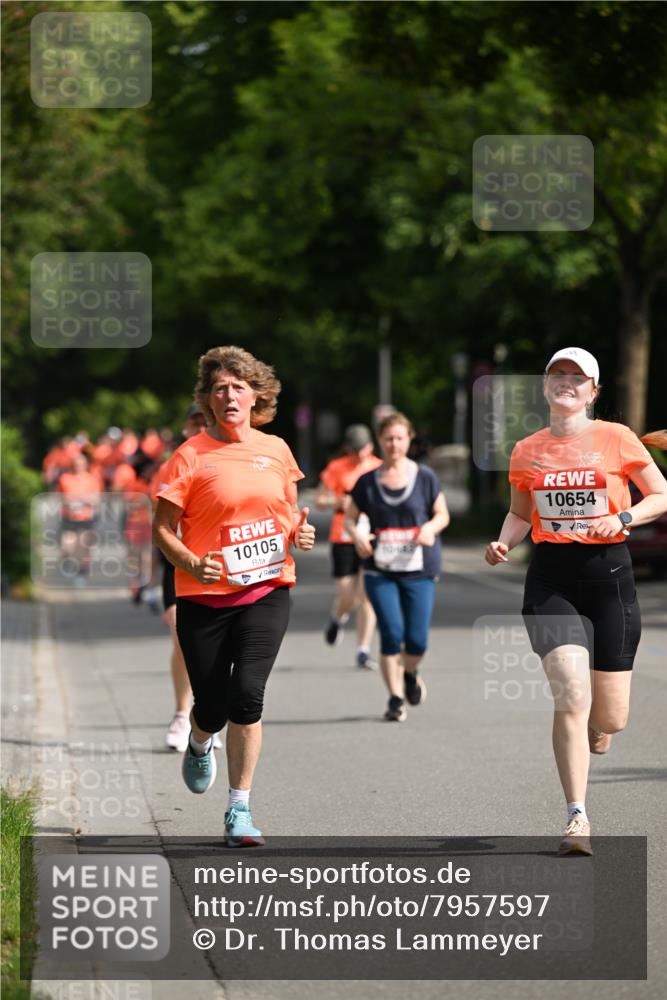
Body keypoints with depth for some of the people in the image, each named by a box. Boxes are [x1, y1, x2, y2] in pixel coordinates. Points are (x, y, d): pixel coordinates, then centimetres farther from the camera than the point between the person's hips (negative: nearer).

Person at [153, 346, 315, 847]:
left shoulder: (276, 449, 6)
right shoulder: (191, 456, -5)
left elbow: (290, 510, 22)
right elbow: (163, 528, -3)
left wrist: (301, 532, -1)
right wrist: (192, 564, -21)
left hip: (267, 590, 1)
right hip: (205, 598, -1)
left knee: (247, 694, -15)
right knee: (212, 706, 3)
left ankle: (239, 810, -5)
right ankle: (200, 746, 43)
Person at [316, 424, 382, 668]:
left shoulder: (380, 468, 8)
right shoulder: (336, 468, 3)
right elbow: (319, 501, 6)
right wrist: (339, 502, -13)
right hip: (343, 538, -1)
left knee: (367, 595, -7)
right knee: (346, 597, -2)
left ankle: (363, 651, -2)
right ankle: (338, 619, 35)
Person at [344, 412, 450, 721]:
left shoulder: (425, 478, 3)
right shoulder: (367, 482, 4)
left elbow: (442, 514, 10)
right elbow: (350, 517, 11)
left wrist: (430, 528, -12)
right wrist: (356, 535, -10)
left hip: (418, 570, 0)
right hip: (380, 571, 0)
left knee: (417, 639, -4)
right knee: (392, 632, -12)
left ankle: (410, 675, 31)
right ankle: (396, 698, 2)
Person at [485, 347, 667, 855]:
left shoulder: (616, 439, 0)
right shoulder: (527, 451, 7)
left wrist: (621, 518, -12)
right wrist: (503, 544, 1)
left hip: (609, 573, 0)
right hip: (552, 578, 0)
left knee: (610, 718, 3)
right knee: (571, 696, -18)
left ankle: (589, 738, 42)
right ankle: (578, 818, -13)